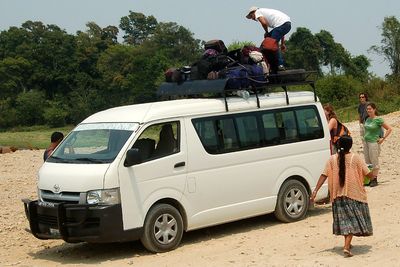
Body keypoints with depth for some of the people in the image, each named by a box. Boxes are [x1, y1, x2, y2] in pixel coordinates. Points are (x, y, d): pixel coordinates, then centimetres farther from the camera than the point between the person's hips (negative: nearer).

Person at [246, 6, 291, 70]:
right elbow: (281, 32, 31)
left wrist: (266, 32, 10)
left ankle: (280, 65, -8)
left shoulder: (257, 12, 12)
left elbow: (264, 23, -11)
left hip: (281, 24, -9)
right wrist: (282, 43, 29)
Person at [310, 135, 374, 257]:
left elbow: (324, 175, -7)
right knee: (352, 220, -1)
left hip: (338, 195, 3)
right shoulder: (356, 158, -7)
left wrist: (315, 190, -8)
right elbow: (368, 174, -6)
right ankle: (346, 247, -15)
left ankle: (348, 244, 29)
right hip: (354, 194, -3)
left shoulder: (332, 159, 0)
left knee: (345, 220, 17)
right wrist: (374, 173, 17)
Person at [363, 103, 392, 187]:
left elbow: (389, 129, -11)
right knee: (368, 162, 11)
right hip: (366, 142, 7)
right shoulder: (367, 119, 8)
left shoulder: (378, 120, -12)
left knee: (374, 162, -1)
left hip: (374, 143, -7)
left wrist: (383, 139, -11)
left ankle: (374, 180, 5)